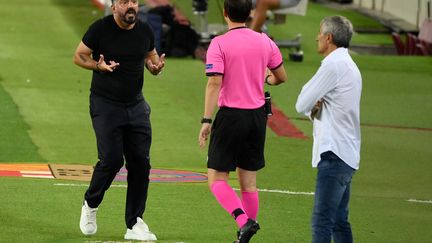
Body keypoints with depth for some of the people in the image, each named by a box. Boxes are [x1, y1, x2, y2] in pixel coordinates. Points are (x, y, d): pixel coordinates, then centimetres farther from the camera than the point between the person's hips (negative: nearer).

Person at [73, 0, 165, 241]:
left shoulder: (145, 31, 3)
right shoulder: (100, 29, -9)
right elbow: (79, 56, 1)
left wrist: (156, 67, -6)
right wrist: (98, 65, -19)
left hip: (136, 105, 4)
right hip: (105, 105, -4)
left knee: (140, 162, -2)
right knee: (112, 160, -12)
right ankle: (90, 205, 16)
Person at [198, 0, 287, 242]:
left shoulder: (219, 44, -10)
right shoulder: (265, 42, 4)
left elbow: (214, 83, -18)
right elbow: (281, 77, 14)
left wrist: (207, 120, -16)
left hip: (230, 115, -5)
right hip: (257, 115, 5)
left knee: (217, 179, 1)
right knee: (249, 181, 12)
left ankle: (244, 221, -19)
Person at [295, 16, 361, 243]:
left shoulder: (334, 65, -12)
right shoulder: (349, 66, 19)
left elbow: (302, 104, -12)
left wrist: (312, 105, 8)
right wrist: (315, 107, -1)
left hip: (335, 154, -10)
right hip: (346, 155, 10)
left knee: (322, 221, -14)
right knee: (339, 221, 13)